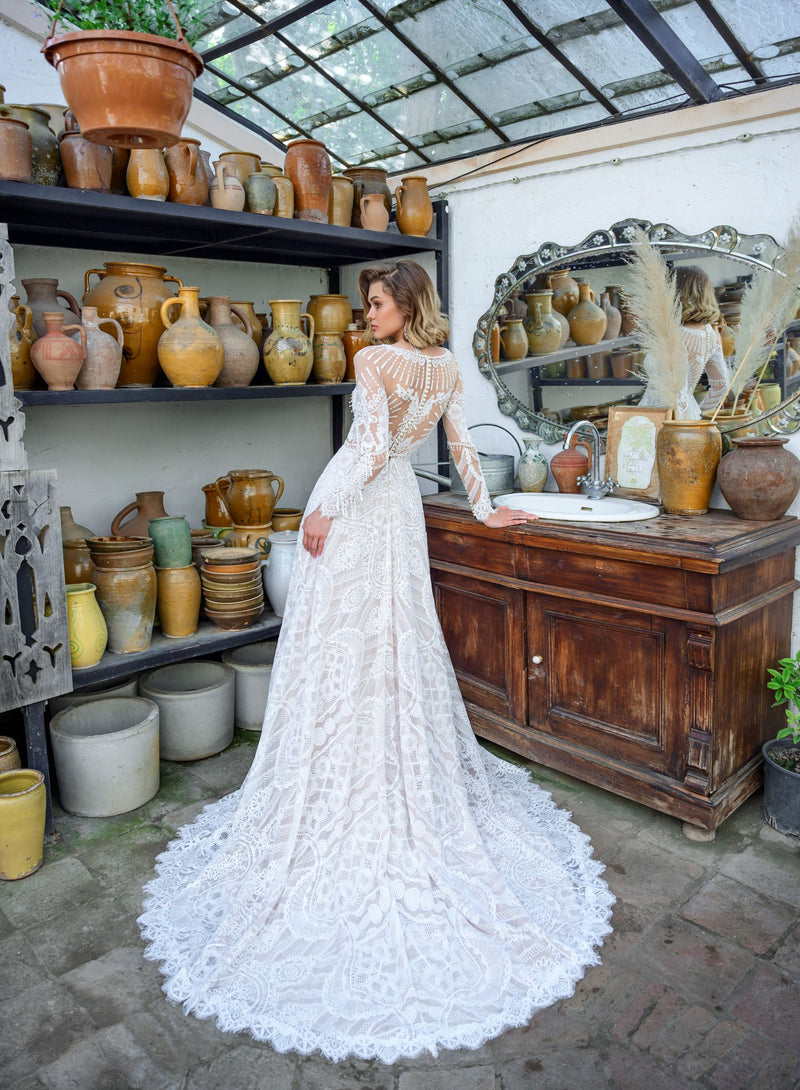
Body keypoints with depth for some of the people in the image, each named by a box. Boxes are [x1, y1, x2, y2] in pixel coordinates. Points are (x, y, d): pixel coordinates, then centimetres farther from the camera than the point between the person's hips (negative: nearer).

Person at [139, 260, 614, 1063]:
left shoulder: (374, 361, -13)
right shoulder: (446, 367, 8)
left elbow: (374, 446, -23)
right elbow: (461, 447, 12)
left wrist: (325, 510, -18)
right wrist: (485, 509, 22)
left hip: (358, 504, -7)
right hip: (402, 505, 7)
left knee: (344, 637, 0)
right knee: (399, 635, 15)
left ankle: (334, 788, 9)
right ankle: (412, 778, 26)